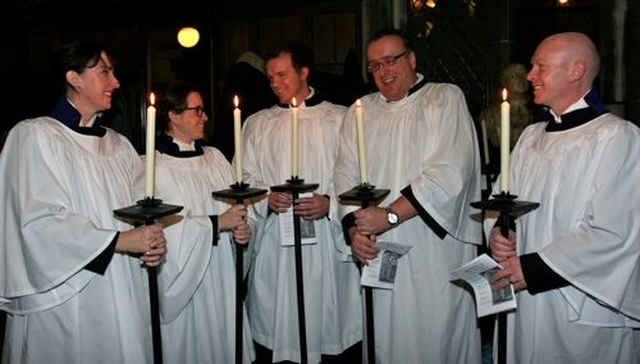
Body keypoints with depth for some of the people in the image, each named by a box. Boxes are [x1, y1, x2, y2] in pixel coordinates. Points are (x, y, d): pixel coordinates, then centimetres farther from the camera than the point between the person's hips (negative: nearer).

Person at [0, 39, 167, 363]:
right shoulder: (34, 135, -6)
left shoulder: (118, 145, 13)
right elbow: (39, 222, -15)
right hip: (65, 302, -5)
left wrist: (154, 241, -13)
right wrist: (120, 240, -18)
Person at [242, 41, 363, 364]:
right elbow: (244, 178, 12)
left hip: (327, 242, -2)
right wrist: (265, 197, -7)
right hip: (275, 240, 2)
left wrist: (330, 203, -15)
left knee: (330, 327, 4)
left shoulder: (339, 119, 5)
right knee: (275, 329, 6)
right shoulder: (257, 124, 13)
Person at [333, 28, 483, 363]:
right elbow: (346, 176, 6)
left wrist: (390, 215, -18)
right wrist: (354, 228, -10)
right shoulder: (361, 111, 12)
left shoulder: (446, 99, -2)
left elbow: (449, 173, -14)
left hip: (438, 250, -3)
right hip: (379, 251, 4)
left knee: (440, 337, 6)